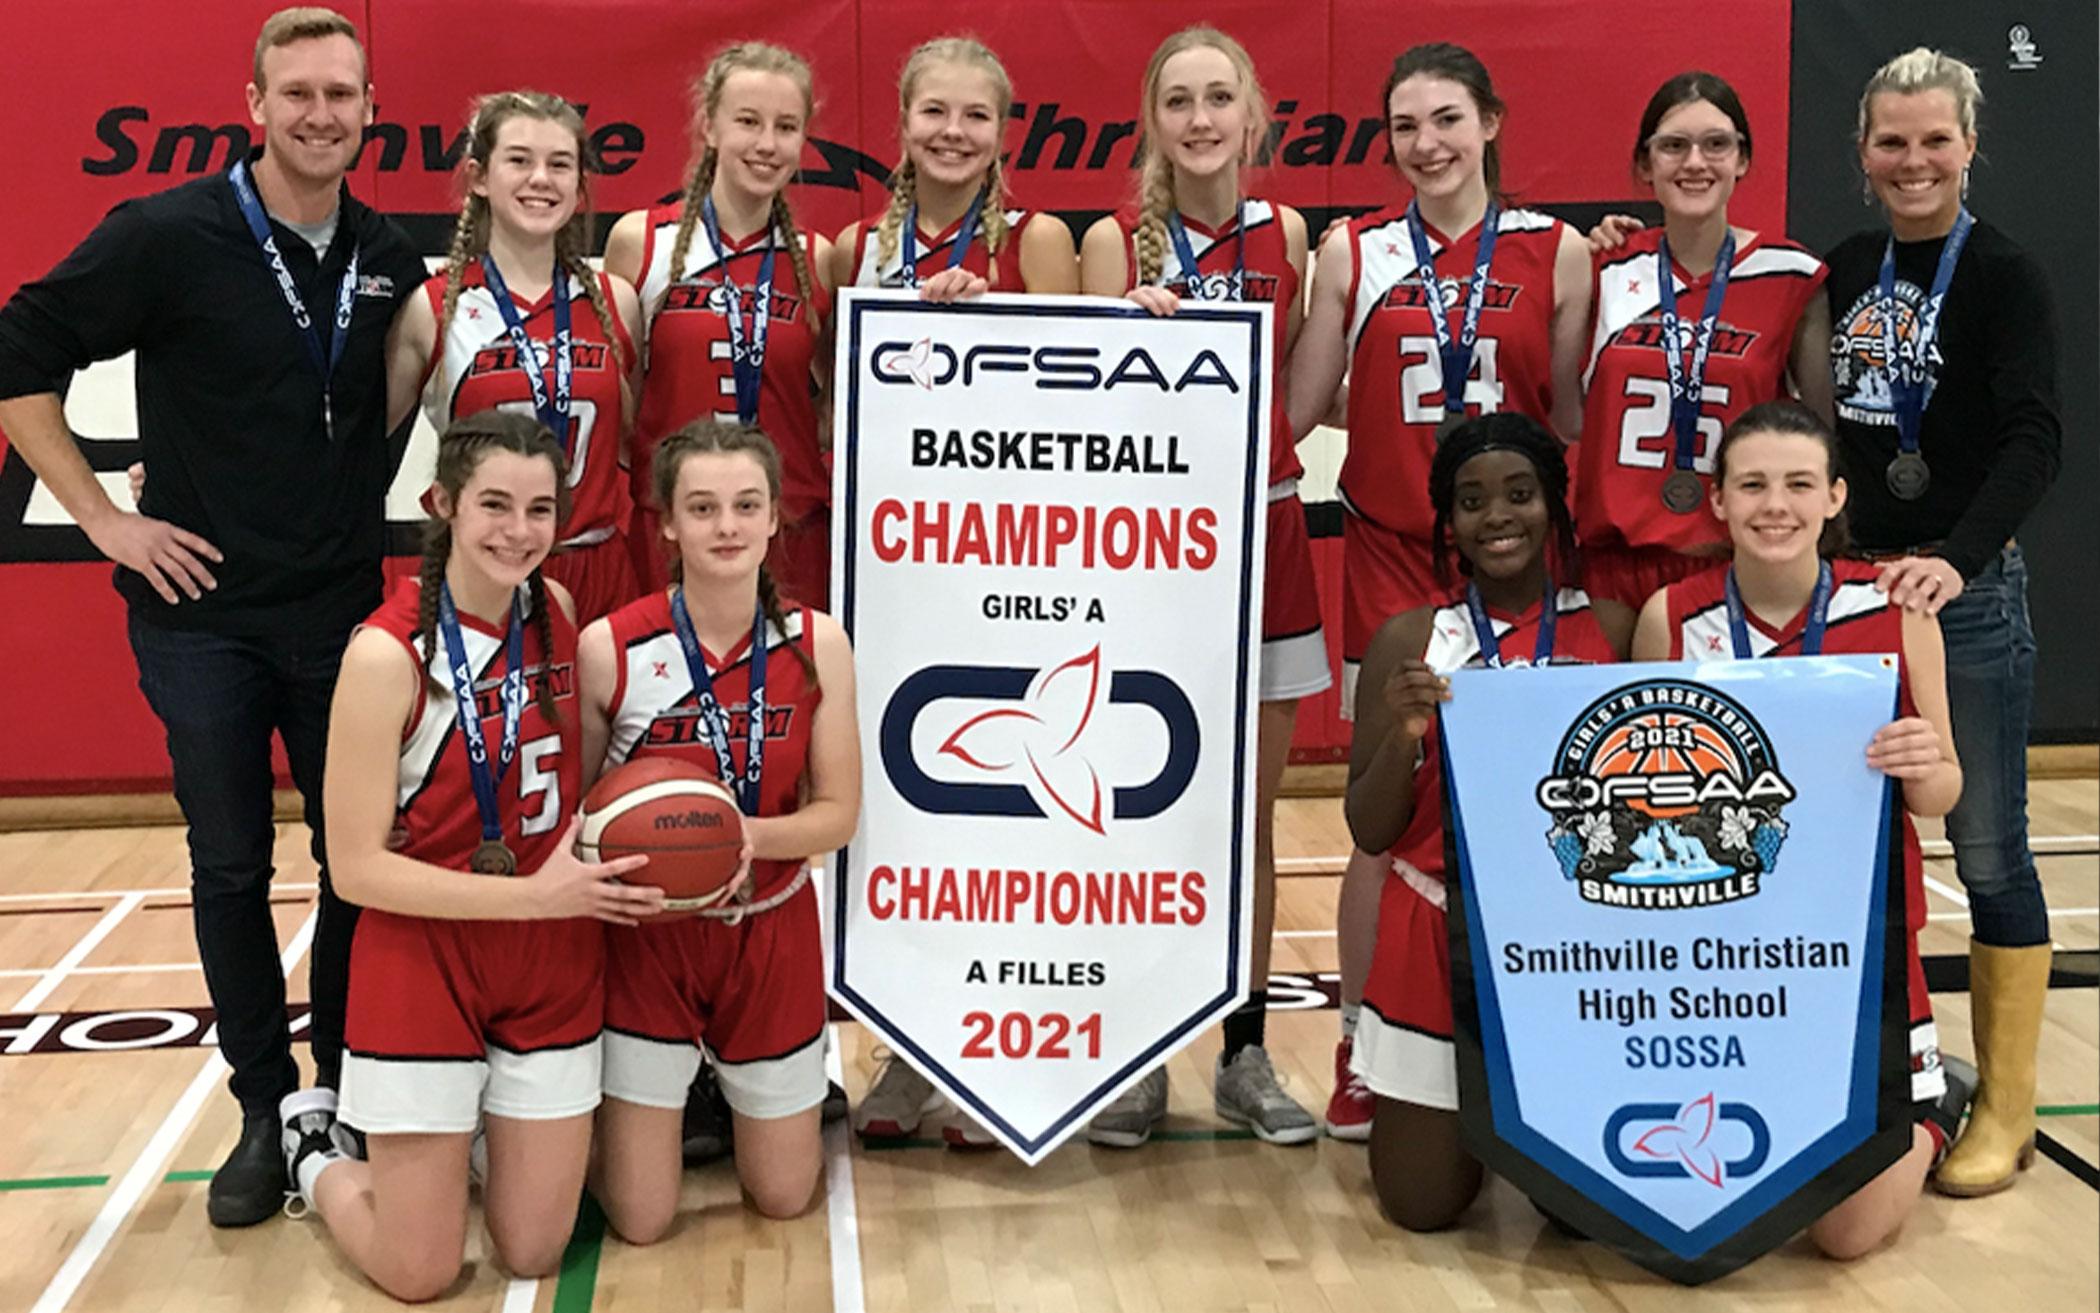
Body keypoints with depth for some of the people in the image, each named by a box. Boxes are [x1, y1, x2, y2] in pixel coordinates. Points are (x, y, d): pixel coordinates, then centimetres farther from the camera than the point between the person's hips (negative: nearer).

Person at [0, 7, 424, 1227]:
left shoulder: (390, 258, 3)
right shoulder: (166, 237, -10)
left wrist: (375, 505, 6)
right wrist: (105, 519, -8)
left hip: (346, 612, 3)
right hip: (206, 609, -3)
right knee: (231, 869, 7)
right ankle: (265, 1113, 20)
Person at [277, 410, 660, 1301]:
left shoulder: (558, 613, -1)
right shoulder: (387, 653, -18)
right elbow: (356, 867, -17)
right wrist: (533, 894, -21)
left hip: (553, 964, 5)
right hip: (424, 966, -5)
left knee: (534, 1254, 9)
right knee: (420, 1274, 5)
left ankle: (480, 1126, 38)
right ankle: (314, 1154, 34)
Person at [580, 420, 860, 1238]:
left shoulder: (816, 644, -10)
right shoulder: (609, 647, -16)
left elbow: (837, 813, -7)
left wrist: (748, 835, -25)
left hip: (771, 931, 2)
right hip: (647, 934, -2)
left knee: (784, 1198, 15)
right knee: (640, 1220, 5)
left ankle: (724, 1089, 45)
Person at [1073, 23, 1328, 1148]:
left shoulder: (1285, 235, 5)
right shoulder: (1114, 241, -1)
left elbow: (1293, 396, 10)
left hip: (1262, 527, 2)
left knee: (1249, 811, 8)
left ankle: (1245, 1054, 20)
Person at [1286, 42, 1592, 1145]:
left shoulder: (1556, 253, 4)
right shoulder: (1354, 253, 5)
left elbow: (1570, 418, 7)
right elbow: (1299, 409, 4)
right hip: (1389, 555, 0)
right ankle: (1361, 1050, 16)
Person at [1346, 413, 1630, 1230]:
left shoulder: (1611, 629, 0)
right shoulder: (1409, 640, -2)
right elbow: (1370, 832, -2)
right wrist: (1404, 734, -19)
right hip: (1444, 937, 0)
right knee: (1425, 1203, 3)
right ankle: (1437, 1111, 35)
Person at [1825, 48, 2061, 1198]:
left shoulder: (2004, 275, -7)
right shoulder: (1844, 271, 9)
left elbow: (2036, 440, -19)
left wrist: (1955, 559, -32)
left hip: (1967, 594, -5)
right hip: (1853, 584, 5)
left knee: (1987, 852, 1)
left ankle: (2005, 1110, 13)